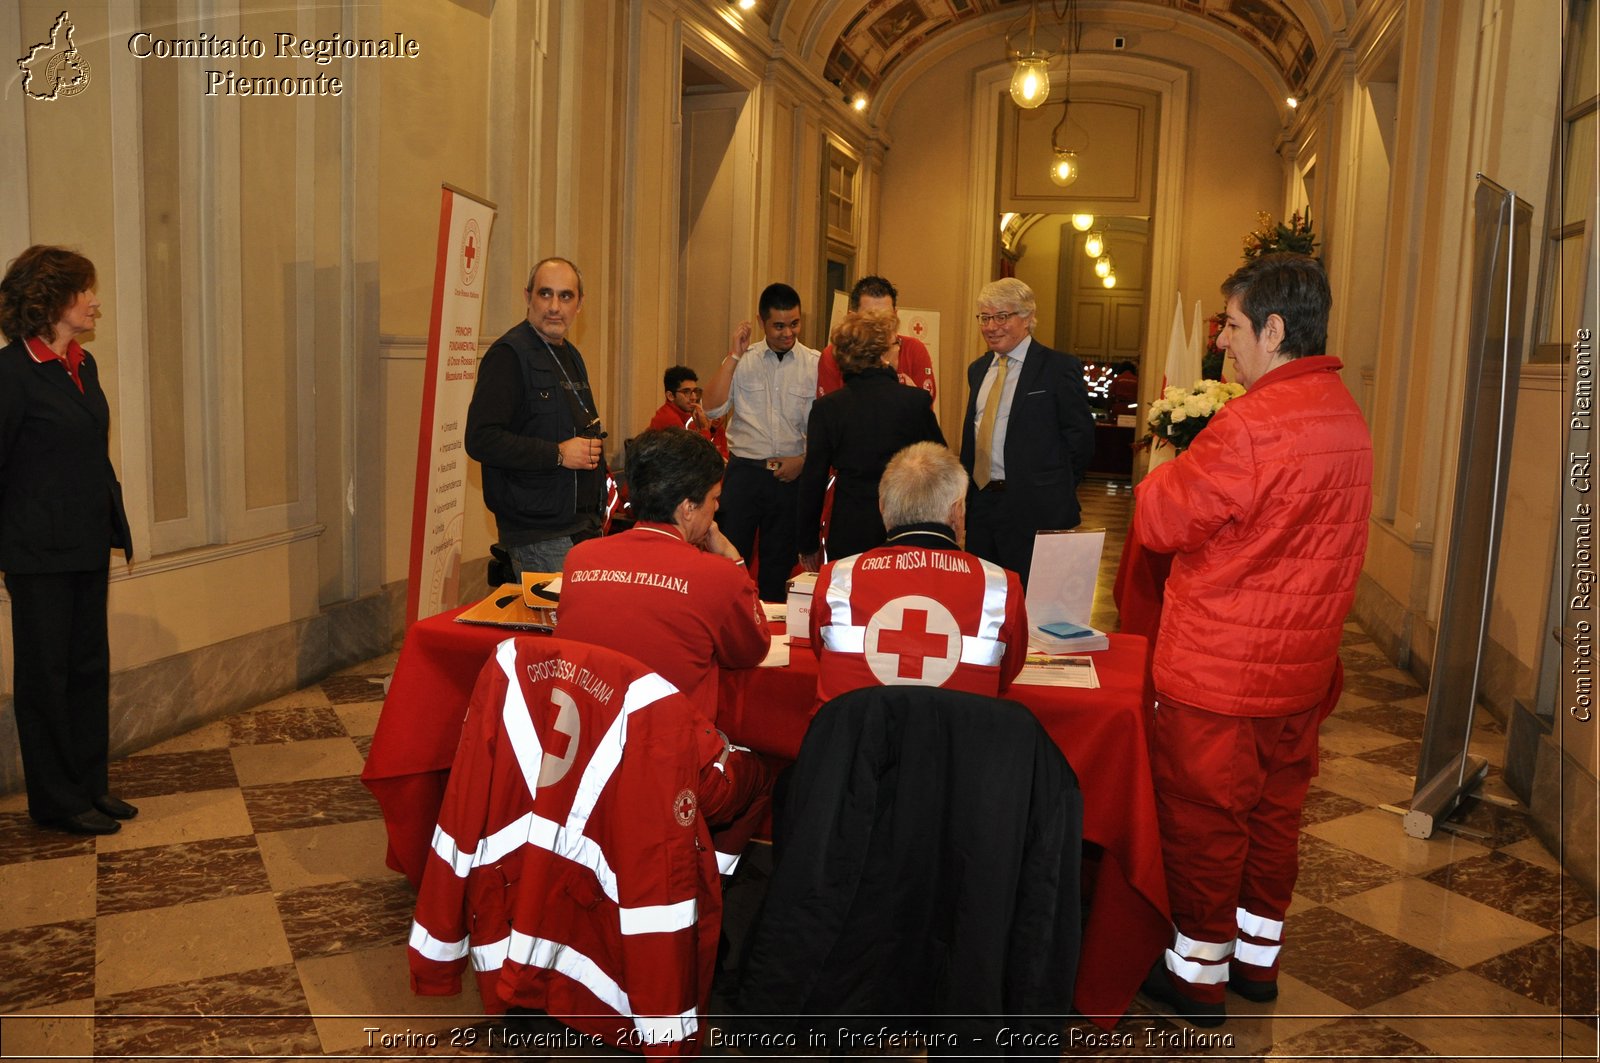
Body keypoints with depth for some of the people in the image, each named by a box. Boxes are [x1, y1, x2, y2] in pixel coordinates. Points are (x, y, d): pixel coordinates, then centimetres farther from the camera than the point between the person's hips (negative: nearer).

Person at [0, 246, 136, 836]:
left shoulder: (82, 365, 10)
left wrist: (114, 526, 14)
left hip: (88, 546, 8)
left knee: (90, 665, 13)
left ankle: (89, 784, 25)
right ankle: (56, 800, 16)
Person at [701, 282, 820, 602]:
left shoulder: (816, 364, 2)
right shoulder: (742, 361, 4)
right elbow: (712, 408, -8)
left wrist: (803, 460, -9)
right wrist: (734, 355, -8)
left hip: (791, 475, 0)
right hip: (744, 469, 0)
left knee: (779, 563, 11)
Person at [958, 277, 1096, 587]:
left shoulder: (1059, 367, -6)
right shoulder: (978, 369, 15)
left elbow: (1081, 437, -5)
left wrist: (1055, 490, -3)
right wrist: (968, 490, 10)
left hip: (1033, 509, -6)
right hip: (980, 503, 6)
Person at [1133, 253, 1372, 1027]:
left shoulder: (1252, 423, -24)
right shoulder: (1346, 415, 6)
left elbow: (1157, 520, -17)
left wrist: (1174, 461, 2)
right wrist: (1201, 464, 9)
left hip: (1219, 672, -8)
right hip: (1301, 665, 9)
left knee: (1204, 816, 7)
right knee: (1274, 809, 19)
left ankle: (1198, 973, 21)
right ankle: (1257, 957, 35)